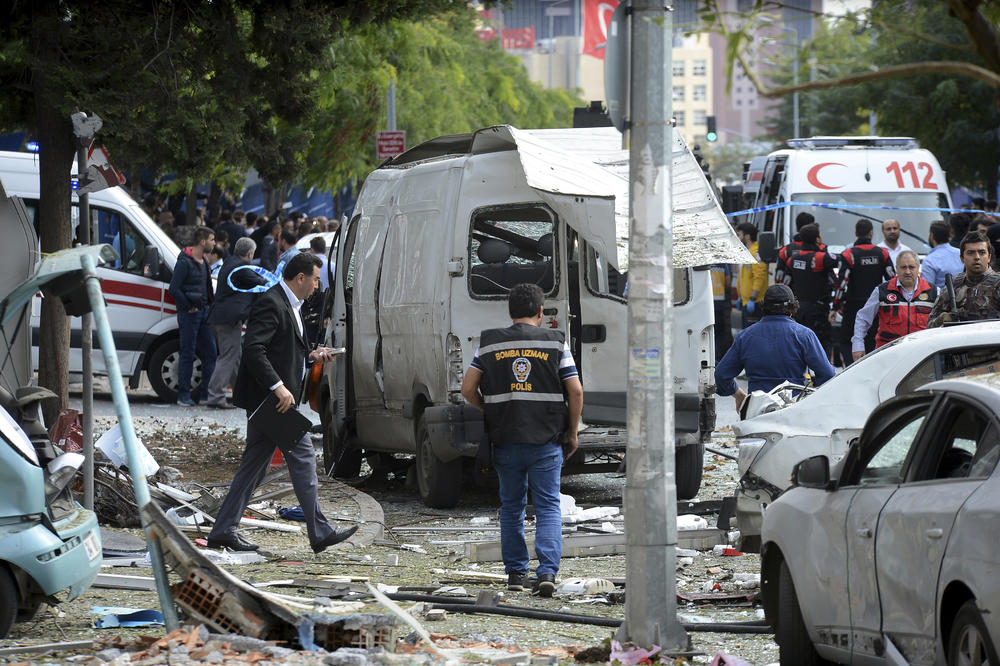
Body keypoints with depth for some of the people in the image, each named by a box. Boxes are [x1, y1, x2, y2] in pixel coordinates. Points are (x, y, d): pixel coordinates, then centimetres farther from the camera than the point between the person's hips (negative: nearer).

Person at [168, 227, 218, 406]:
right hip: (189, 314, -8)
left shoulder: (203, 261, 13)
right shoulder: (185, 262, -14)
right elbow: (174, 289, -18)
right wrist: (189, 308, -14)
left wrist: (209, 305, 11)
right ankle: (183, 396, 2)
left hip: (203, 311, 8)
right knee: (188, 354, -3)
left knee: (210, 352, 7)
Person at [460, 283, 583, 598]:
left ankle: (515, 572, 16)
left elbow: (468, 388, 3)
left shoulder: (490, 344, 4)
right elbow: (576, 391, -4)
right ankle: (547, 572, -14)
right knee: (548, 507, 1)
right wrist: (572, 432, 7)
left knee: (511, 507, 14)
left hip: (506, 441, 1)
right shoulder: (555, 343, 0)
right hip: (547, 441, -1)